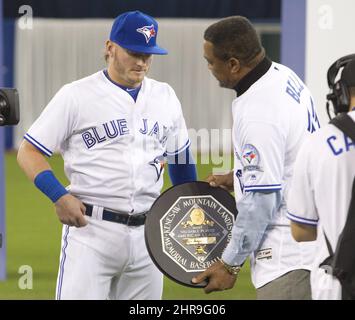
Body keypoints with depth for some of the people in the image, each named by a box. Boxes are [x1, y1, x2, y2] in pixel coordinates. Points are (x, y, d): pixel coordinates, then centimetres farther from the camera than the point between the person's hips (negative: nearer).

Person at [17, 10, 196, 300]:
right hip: (91, 230, -5)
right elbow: (29, 152, -2)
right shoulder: (76, 96, -4)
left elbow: (180, 157, 24)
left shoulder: (165, 97, 12)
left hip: (148, 232, 5)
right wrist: (59, 196, -17)